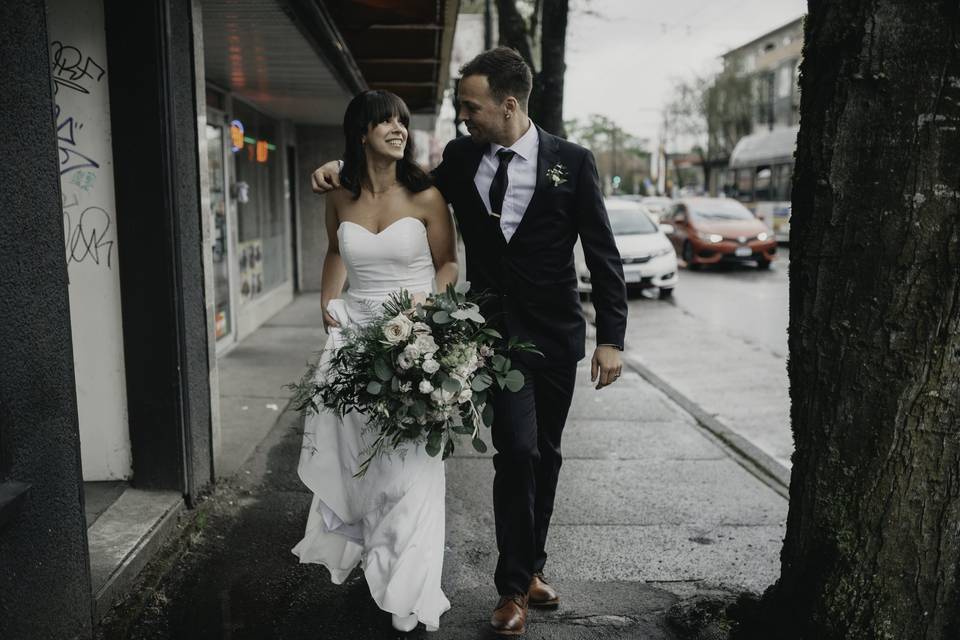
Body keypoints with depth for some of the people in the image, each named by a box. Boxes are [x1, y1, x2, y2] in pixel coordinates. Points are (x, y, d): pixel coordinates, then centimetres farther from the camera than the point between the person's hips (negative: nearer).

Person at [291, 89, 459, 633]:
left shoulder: (425, 195, -6)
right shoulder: (340, 197, 4)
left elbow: (448, 263, 1)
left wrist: (425, 302, -15)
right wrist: (329, 305, 15)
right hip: (354, 333, 4)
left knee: (408, 460, -3)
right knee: (352, 451, 12)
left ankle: (410, 585, 11)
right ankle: (360, 550, 33)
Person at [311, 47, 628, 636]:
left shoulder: (572, 162, -7)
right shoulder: (460, 158, 0)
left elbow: (603, 255, -6)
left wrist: (612, 338, -9)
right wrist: (345, 169, 3)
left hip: (555, 334, 0)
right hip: (495, 330, 0)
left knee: (545, 454, 12)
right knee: (516, 451, -8)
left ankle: (531, 565, 31)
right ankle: (515, 585, 6)